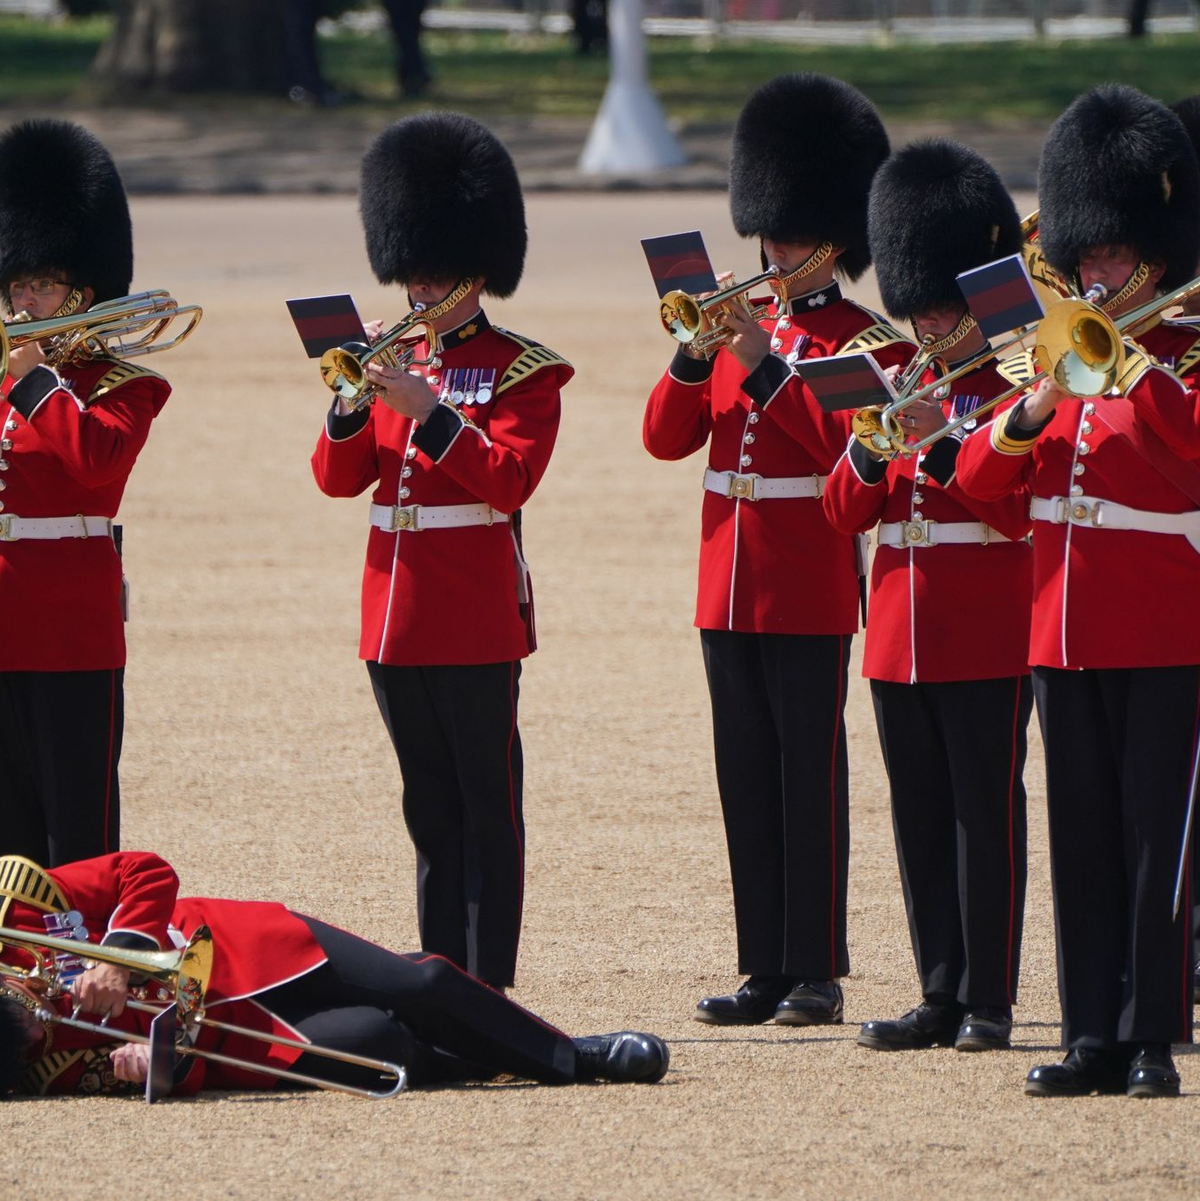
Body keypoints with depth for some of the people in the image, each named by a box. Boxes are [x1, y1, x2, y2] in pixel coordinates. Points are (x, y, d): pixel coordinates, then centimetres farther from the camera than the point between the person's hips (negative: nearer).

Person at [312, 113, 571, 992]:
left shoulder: (523, 371, -3)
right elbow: (338, 477, 7)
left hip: (476, 618, -6)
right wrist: (352, 401, -10)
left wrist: (426, 409, -22)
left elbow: (510, 479, -16)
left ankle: (489, 989, -3)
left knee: (487, 808, -3)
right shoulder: (396, 363, 14)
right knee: (430, 809, 10)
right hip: (397, 615, 6)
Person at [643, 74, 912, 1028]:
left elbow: (843, 445, -17)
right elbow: (668, 438, 8)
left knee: (811, 775, -4)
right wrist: (696, 351, -7)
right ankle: (766, 969, 12)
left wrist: (764, 366, -20)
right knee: (747, 778, 7)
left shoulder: (868, 341, -4)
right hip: (731, 588, 6)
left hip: (810, 591, -6)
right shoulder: (742, 329, 15)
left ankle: (817, 973, -1)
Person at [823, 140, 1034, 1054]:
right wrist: (870, 447, -9)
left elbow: (1019, 512, -14)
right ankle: (942, 995, 12)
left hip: (987, 639, -6)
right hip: (901, 635, 6)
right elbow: (845, 513, 10)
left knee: (987, 813, -3)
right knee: (922, 819, 7)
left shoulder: (1016, 390, -3)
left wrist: (939, 443, -22)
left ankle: (990, 1001, 0)